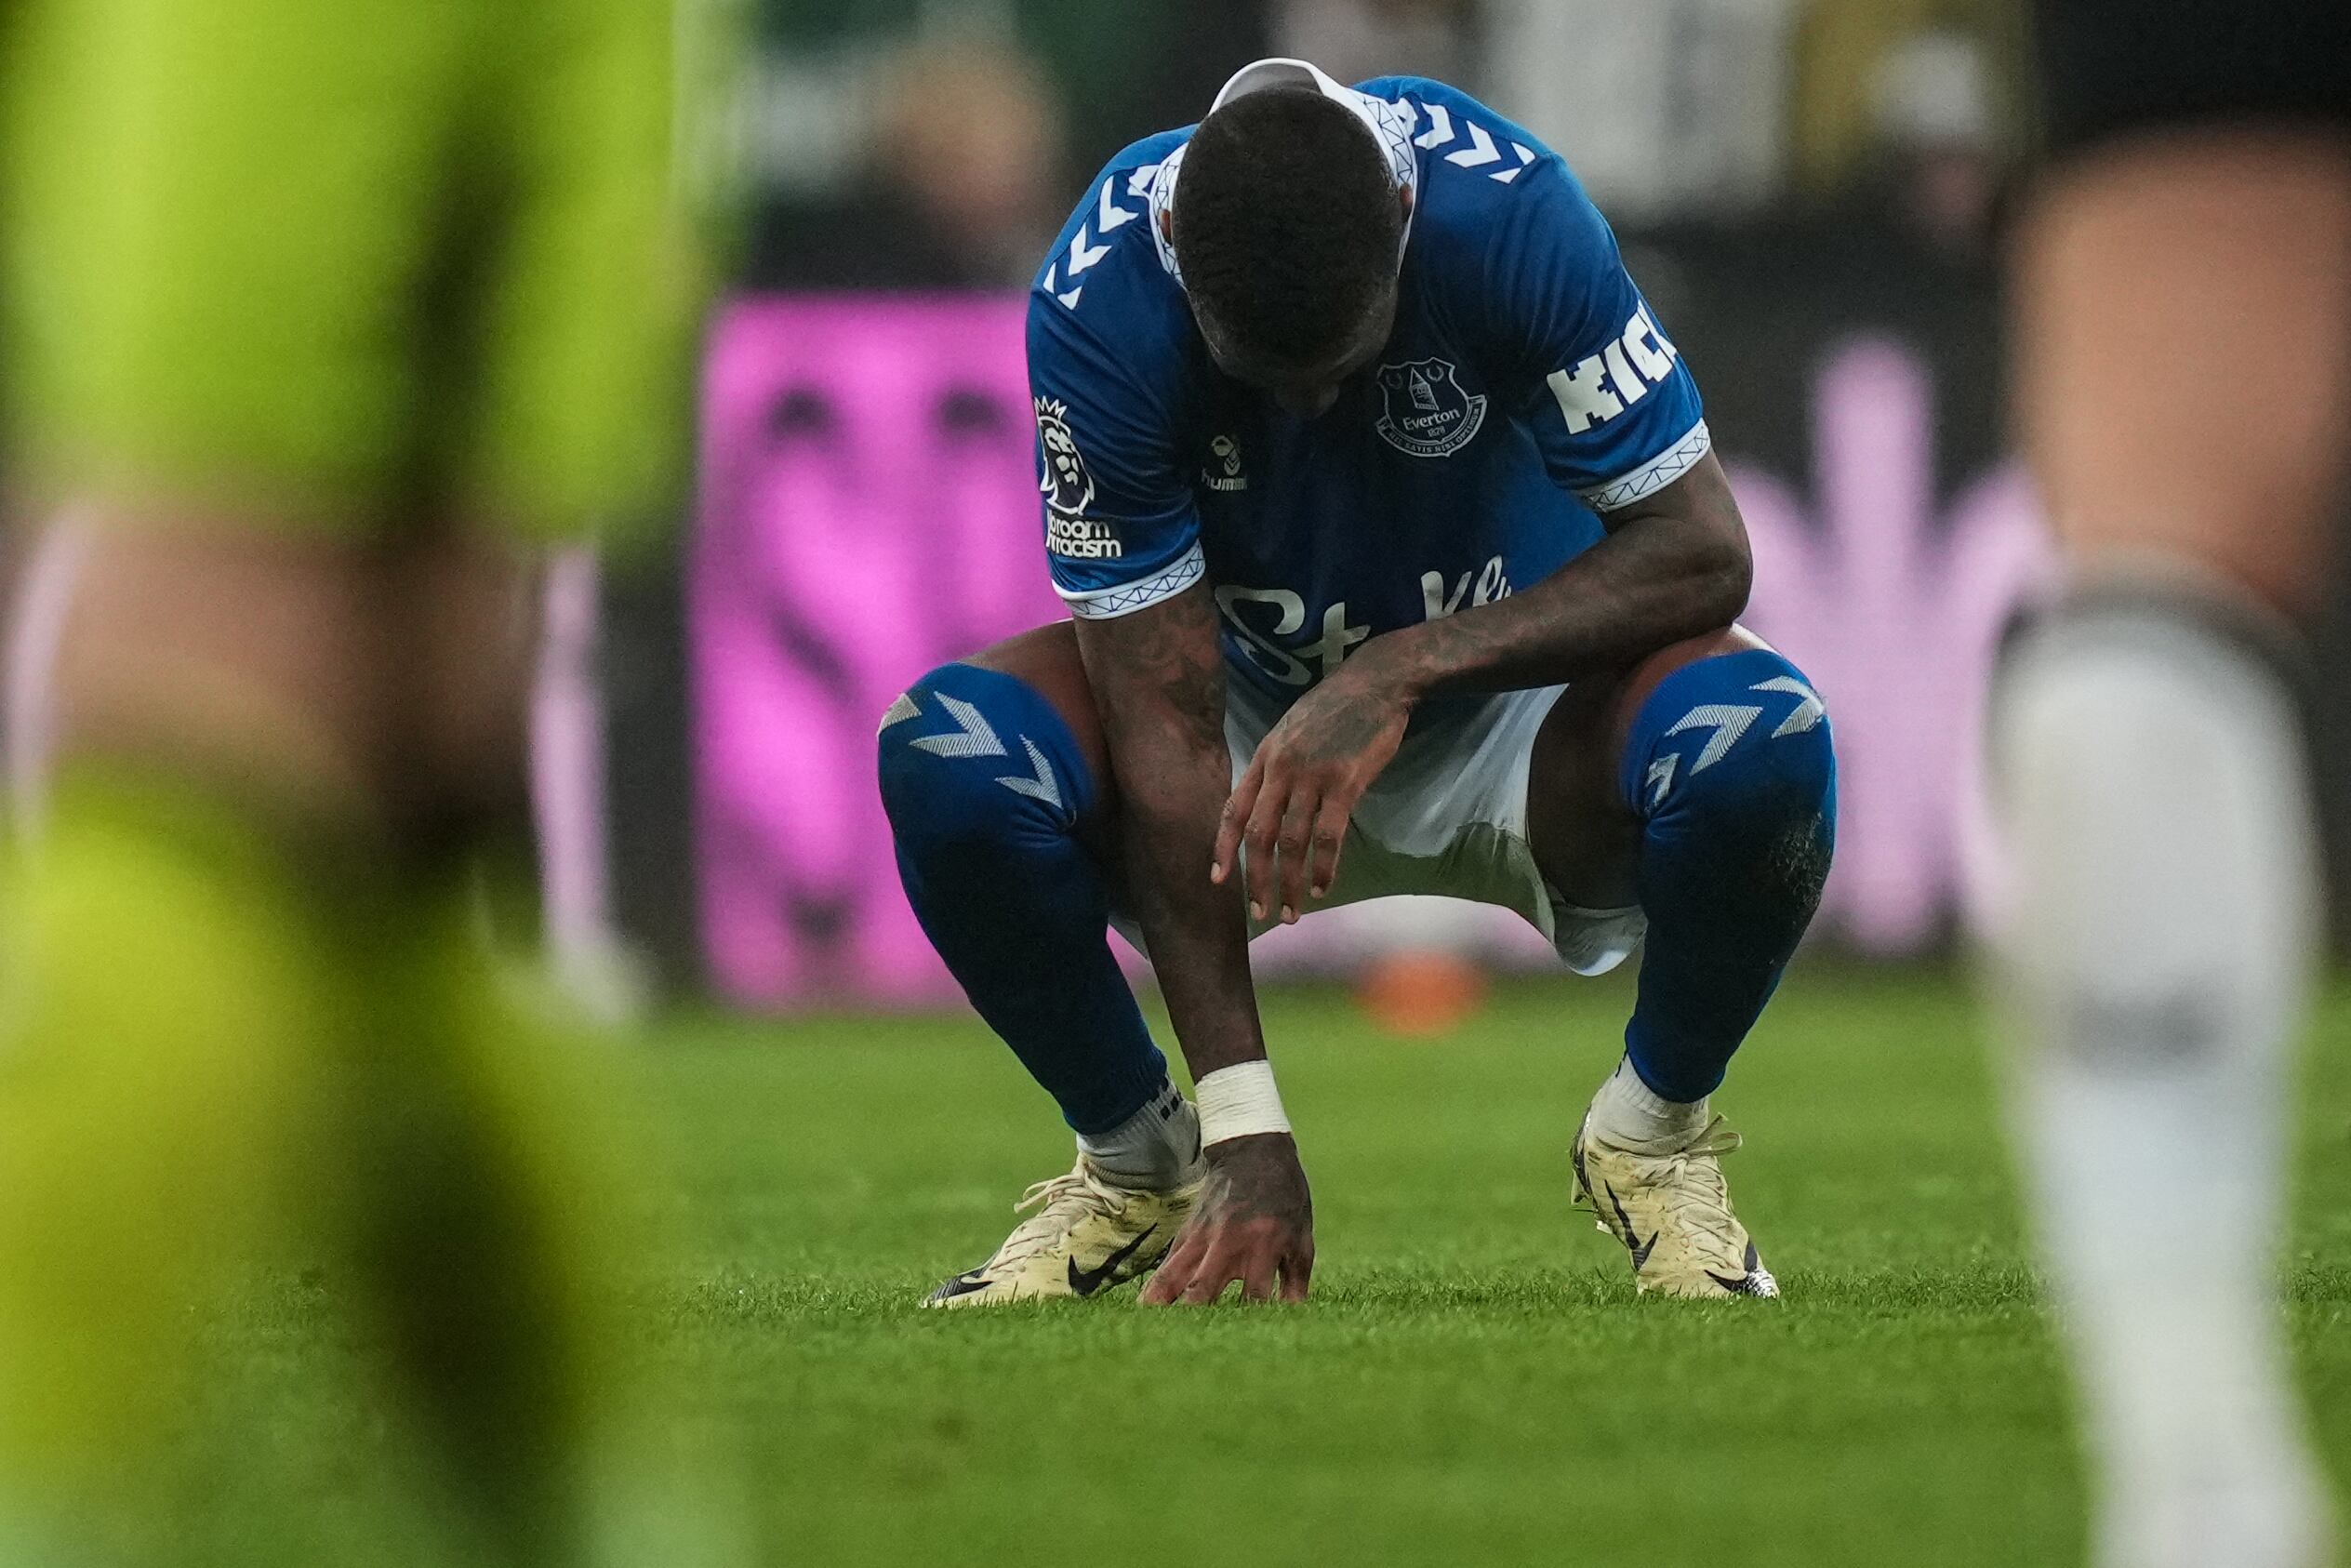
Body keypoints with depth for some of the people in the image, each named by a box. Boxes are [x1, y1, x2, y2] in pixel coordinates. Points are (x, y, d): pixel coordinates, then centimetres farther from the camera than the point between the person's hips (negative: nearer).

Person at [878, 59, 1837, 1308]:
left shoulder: (1504, 210, -29)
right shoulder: (1098, 302, -28)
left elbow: (1700, 549, -27)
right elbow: (1164, 730, -28)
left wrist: (1404, 669, -41)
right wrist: (1244, 1127, -32)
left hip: (1507, 681, -1)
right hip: (1248, 707, 1)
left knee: (1761, 747, -34)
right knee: (947, 753, -29)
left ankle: (1654, 1134, -3)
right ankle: (1130, 1158, -1)